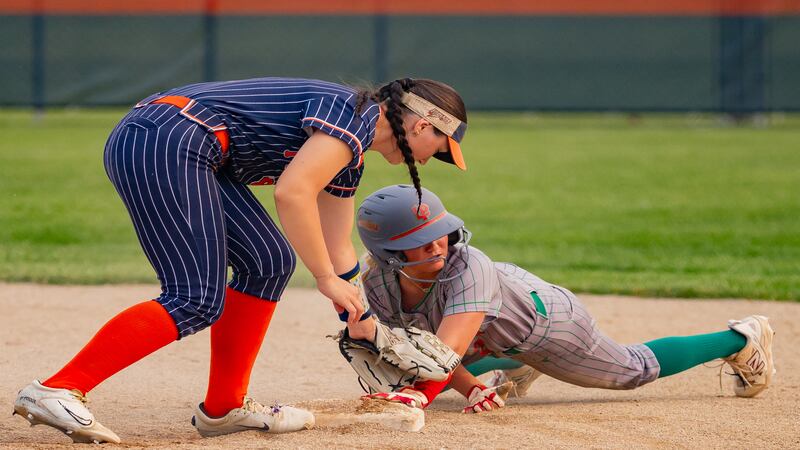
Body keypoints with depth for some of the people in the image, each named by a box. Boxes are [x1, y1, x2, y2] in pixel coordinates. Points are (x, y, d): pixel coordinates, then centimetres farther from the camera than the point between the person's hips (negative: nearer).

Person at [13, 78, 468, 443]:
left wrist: (367, 330, 40)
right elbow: (292, 192, -18)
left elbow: (337, 248, 35)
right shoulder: (356, 113, -5)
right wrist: (326, 278, -9)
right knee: (196, 301, -14)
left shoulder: (348, 159, 25)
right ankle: (56, 391, -22)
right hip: (166, 143, -11)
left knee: (268, 262, 15)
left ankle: (224, 408, 18)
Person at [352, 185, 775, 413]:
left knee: (636, 369, 15)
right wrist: (470, 387, -31)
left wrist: (418, 394, -73)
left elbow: (450, 344, -56)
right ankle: (518, 365, 51)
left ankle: (741, 338, 35)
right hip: (486, 343, 6)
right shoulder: (377, 284, -26)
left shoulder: (469, 266, -44)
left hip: (545, 318, -6)